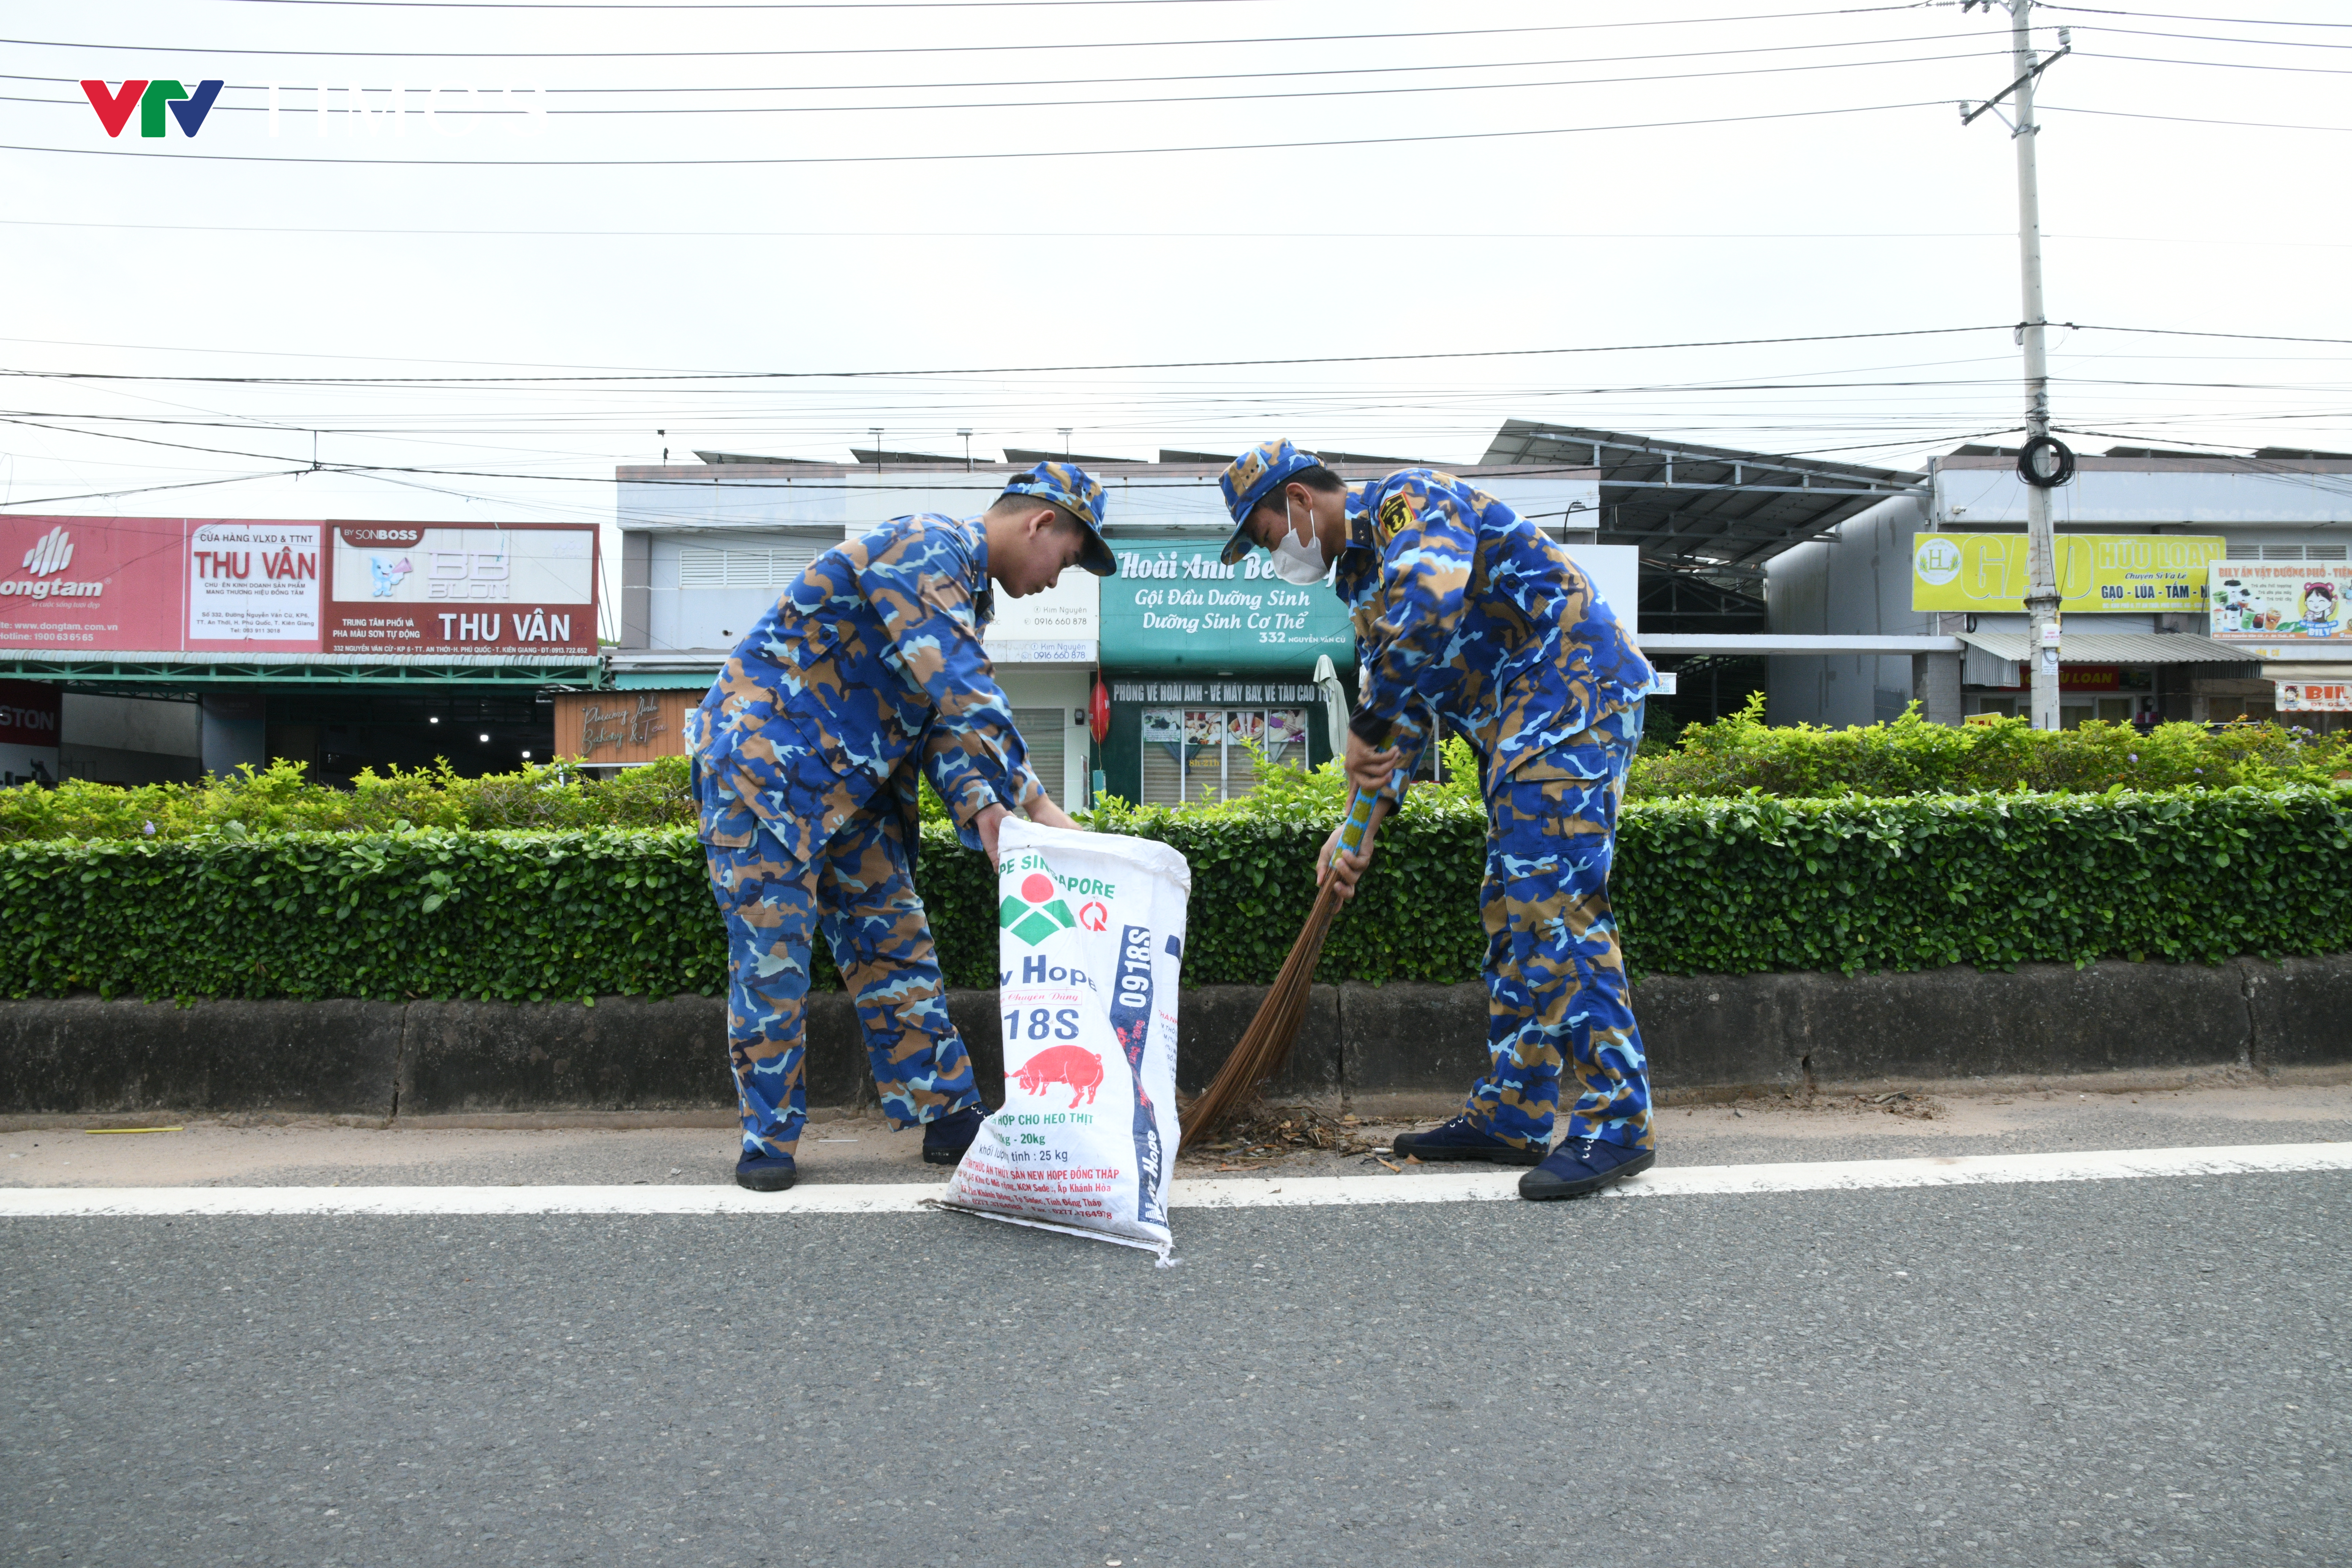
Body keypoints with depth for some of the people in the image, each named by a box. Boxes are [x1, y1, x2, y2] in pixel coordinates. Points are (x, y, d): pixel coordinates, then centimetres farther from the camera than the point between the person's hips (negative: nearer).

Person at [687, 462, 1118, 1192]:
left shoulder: (965, 588, 14)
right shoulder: (926, 548, -18)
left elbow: (945, 719, 6)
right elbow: (963, 695, -29)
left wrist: (982, 810, -12)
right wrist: (1037, 804, -29)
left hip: (849, 787, 10)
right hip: (763, 763, -9)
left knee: (895, 945, 8)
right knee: (772, 954, -3)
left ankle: (949, 1116, 14)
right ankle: (768, 1138, 10)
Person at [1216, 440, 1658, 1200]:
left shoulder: (1410, 501, -12)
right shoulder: (1359, 571, 18)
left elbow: (1426, 608, -34)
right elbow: (1402, 707, 18)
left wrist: (1366, 728, -23)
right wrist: (1364, 823, 9)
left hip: (1573, 701, -10)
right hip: (1516, 727, 10)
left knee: (1555, 907, -14)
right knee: (1510, 913, 10)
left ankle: (1617, 1124, -8)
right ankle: (1512, 1116, 16)